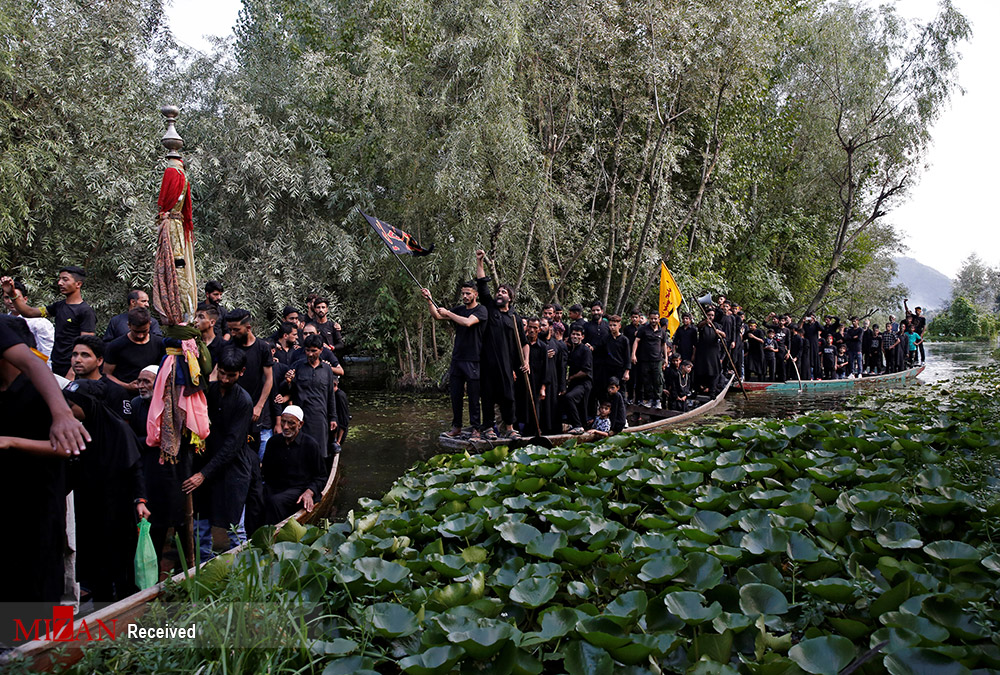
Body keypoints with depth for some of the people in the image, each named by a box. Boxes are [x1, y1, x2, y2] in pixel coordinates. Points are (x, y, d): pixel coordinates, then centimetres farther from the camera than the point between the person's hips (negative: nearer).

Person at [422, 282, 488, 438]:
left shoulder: (481, 310, -5)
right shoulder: (459, 309, 14)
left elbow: (468, 322, -22)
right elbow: (437, 316, 11)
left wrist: (448, 313, -12)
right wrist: (429, 300, -2)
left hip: (473, 361, -6)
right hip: (457, 359, 6)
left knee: (473, 397, -1)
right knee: (456, 395, 8)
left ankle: (476, 428, 8)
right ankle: (456, 427, 17)